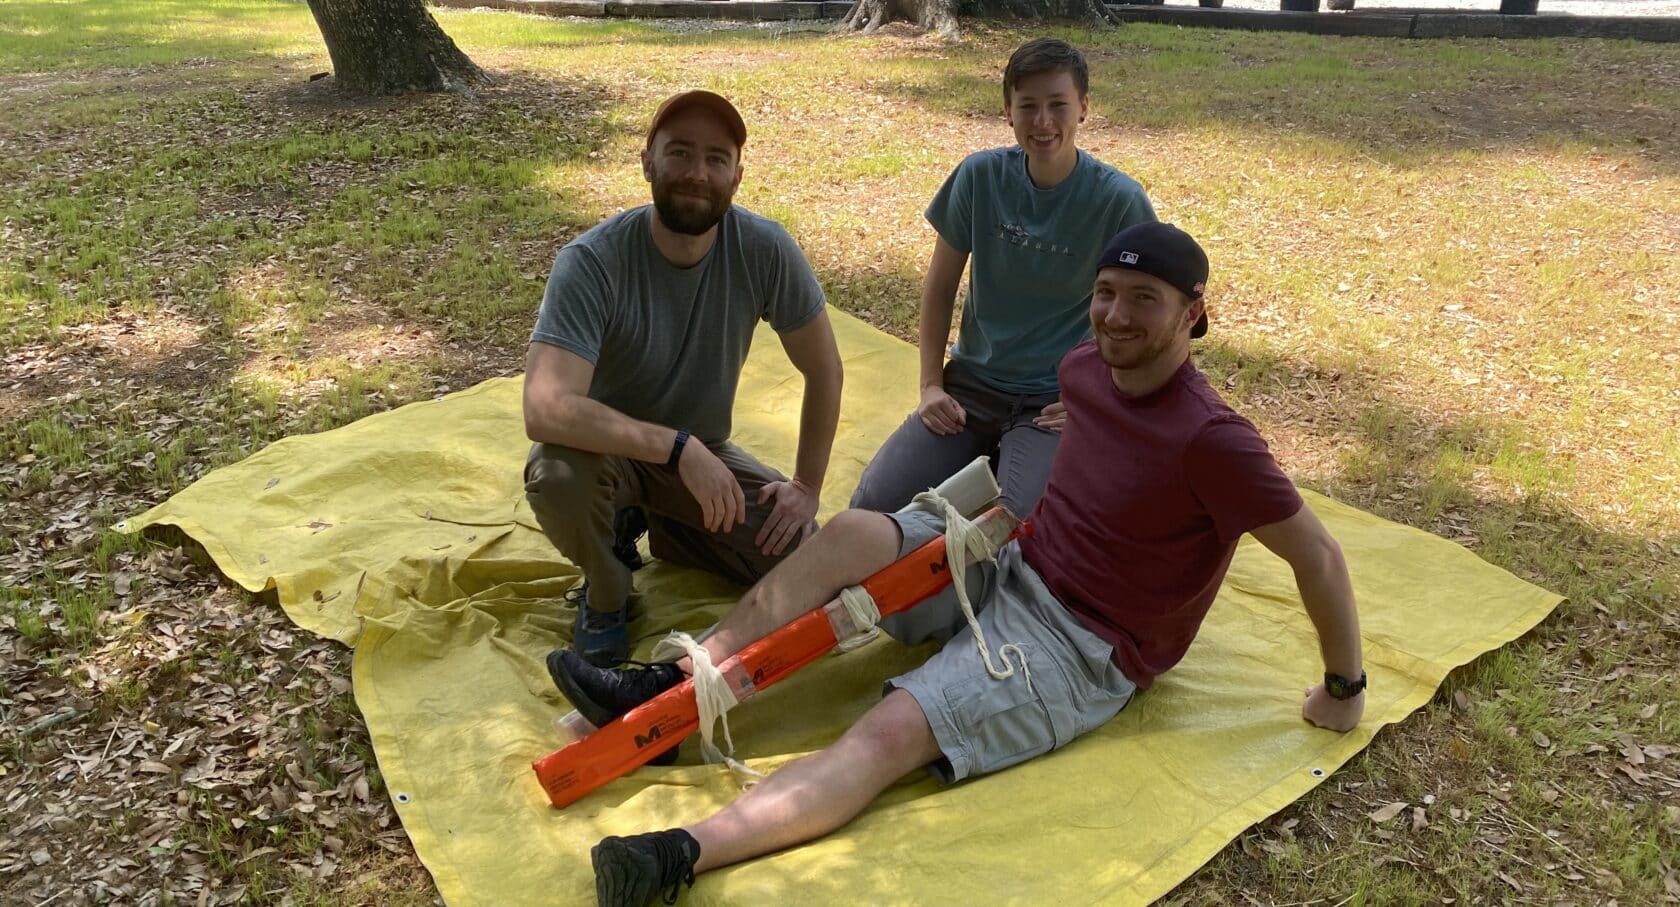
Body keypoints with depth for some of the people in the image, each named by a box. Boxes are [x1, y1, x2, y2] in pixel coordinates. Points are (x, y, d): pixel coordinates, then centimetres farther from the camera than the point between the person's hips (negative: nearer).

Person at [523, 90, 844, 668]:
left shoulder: (765, 250, -19)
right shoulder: (591, 262, -27)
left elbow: (823, 368, -6)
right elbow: (545, 410, -39)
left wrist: (808, 486, -6)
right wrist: (679, 447, -43)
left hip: (703, 452, 3)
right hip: (609, 448, -3)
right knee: (558, 476, -37)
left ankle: (659, 527, 13)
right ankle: (605, 593, -2)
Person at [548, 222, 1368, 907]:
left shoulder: (1210, 440, -22)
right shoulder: (1085, 367, 1)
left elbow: (1317, 555, -15)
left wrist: (1345, 689, -6)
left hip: (1078, 650, -7)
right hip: (1007, 569, 7)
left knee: (891, 732, -29)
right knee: (851, 535, -15)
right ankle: (666, 690, -15)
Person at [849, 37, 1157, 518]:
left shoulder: (1119, 201, -12)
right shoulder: (980, 175, -5)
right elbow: (939, 286, 4)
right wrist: (931, 385, -1)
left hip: (1052, 403, -2)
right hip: (971, 383, 3)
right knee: (874, 507, -11)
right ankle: (983, 460, 14)